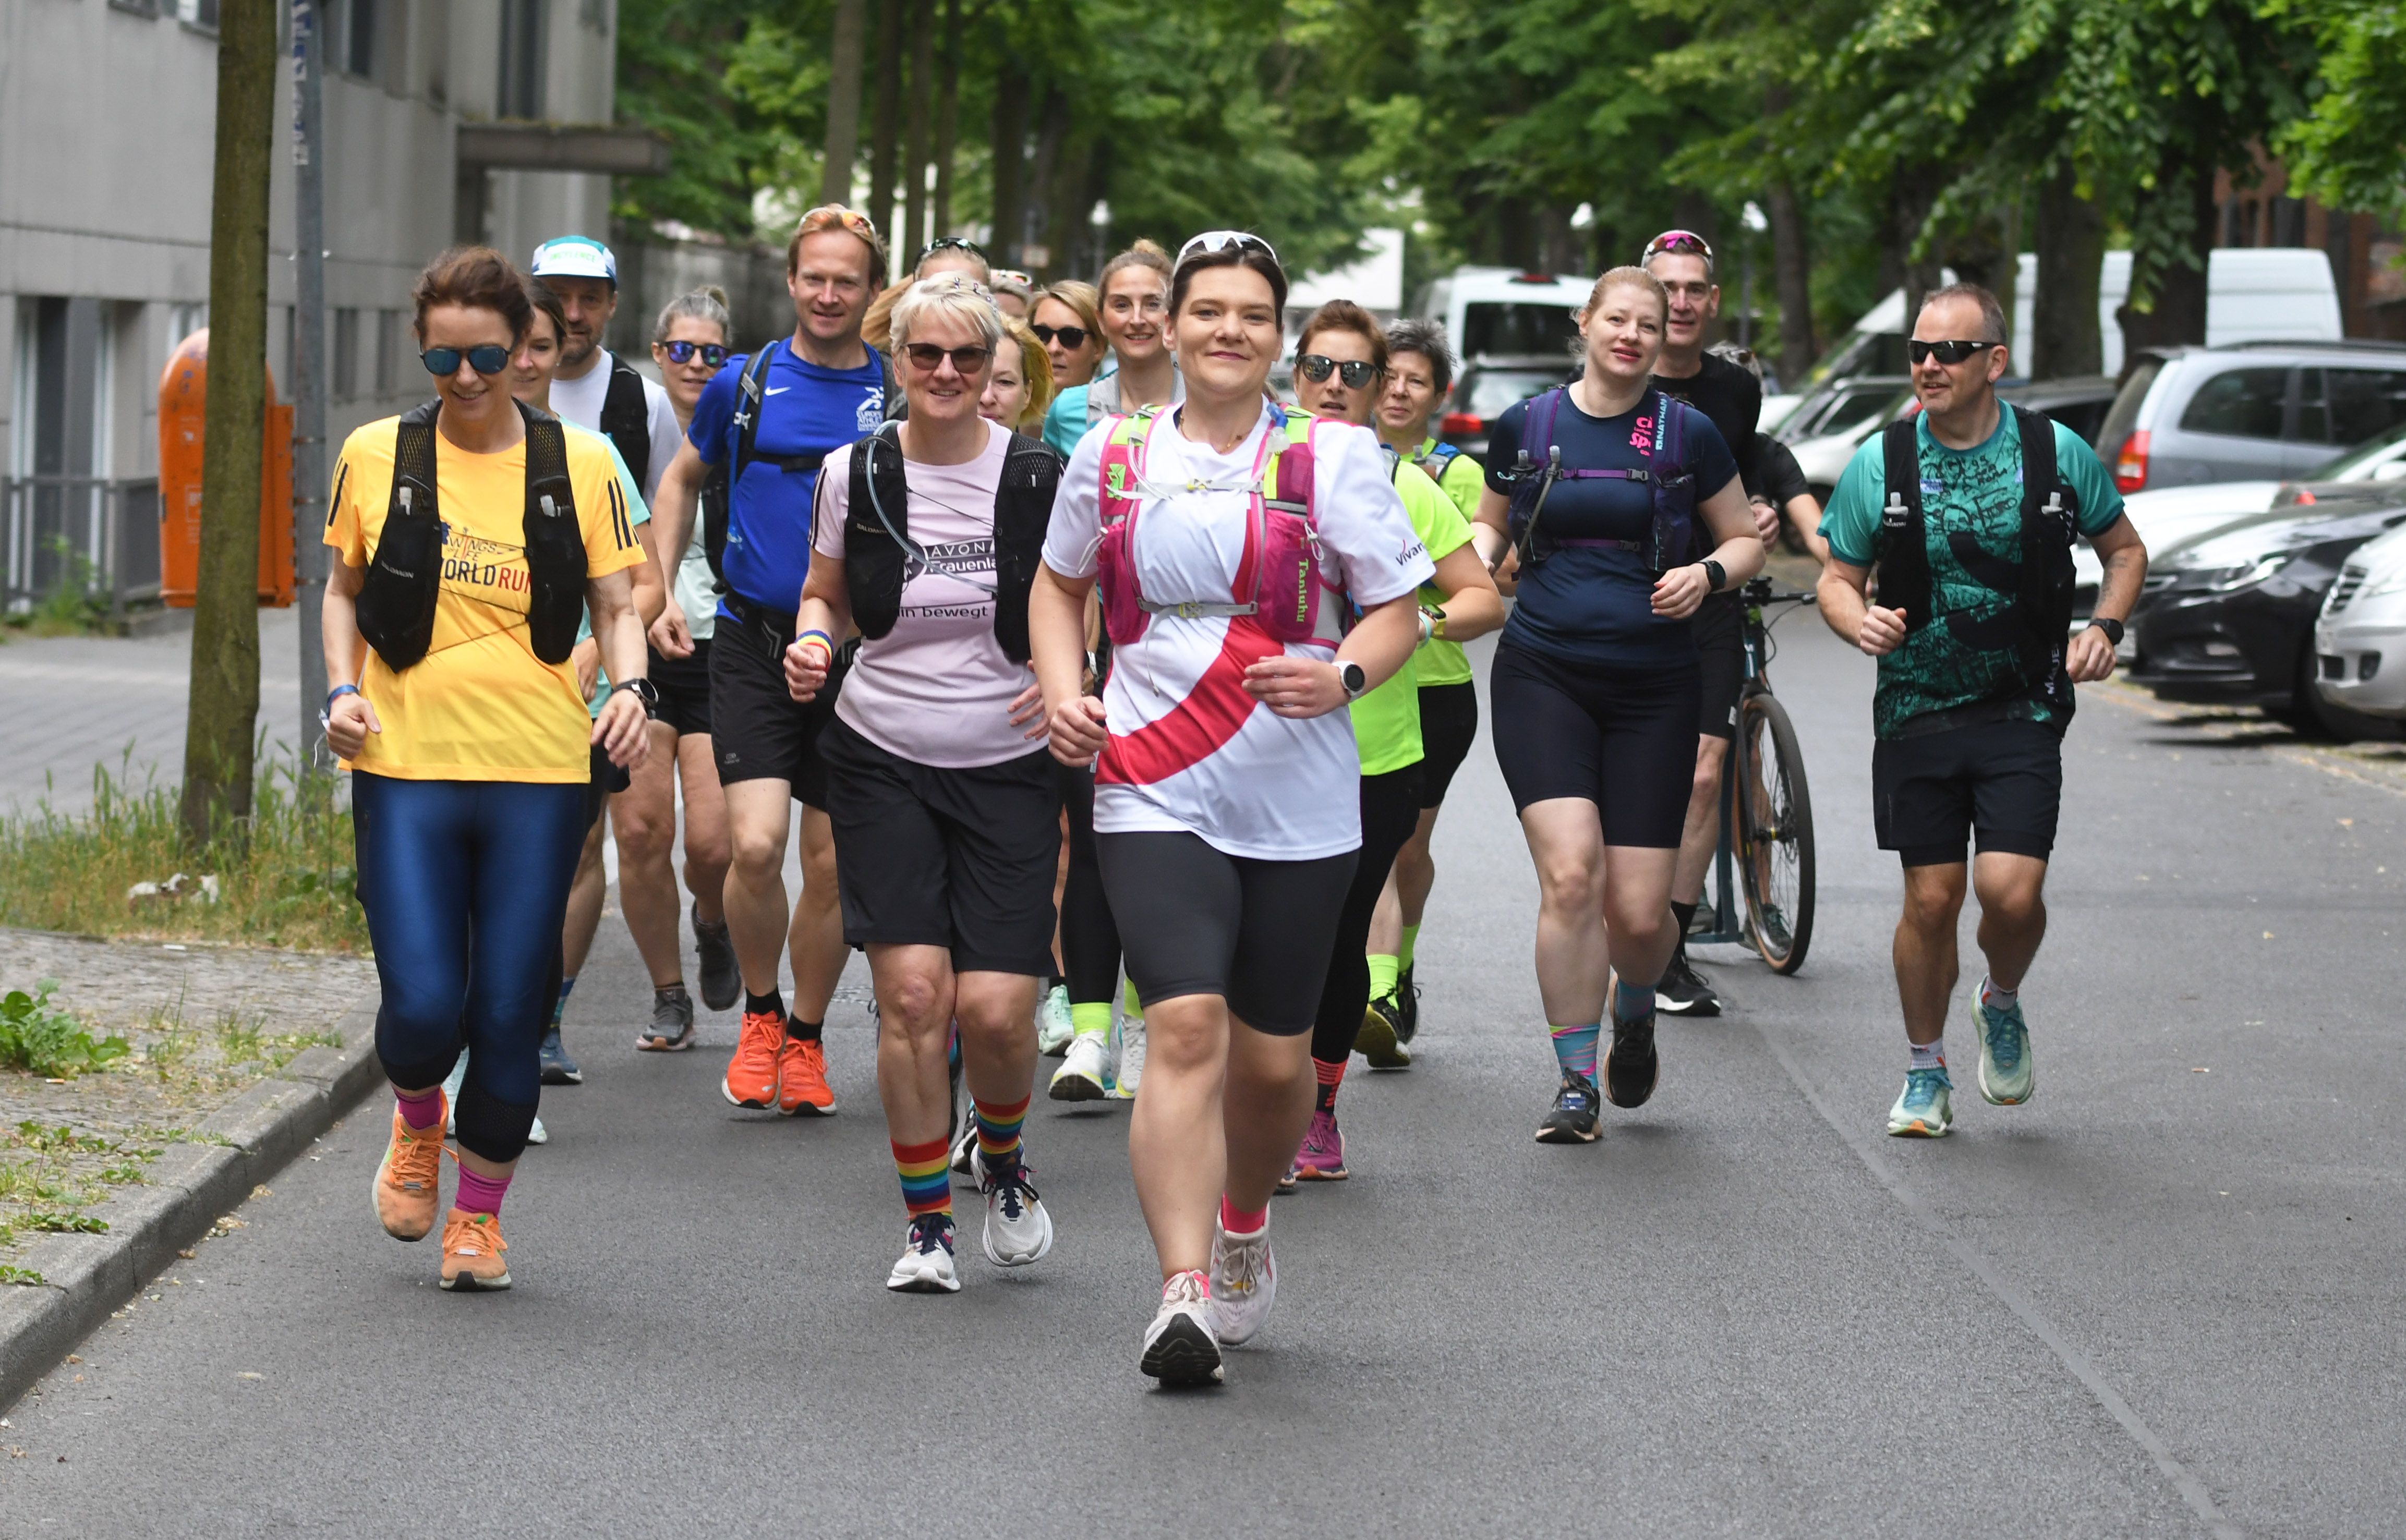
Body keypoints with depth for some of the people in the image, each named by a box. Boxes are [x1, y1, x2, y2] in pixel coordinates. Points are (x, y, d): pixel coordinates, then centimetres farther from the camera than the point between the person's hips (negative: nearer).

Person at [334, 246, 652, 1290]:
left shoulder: (579, 465, 3)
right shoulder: (376, 457, 4)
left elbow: (616, 607, 8)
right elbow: (345, 590, 16)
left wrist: (629, 687, -12)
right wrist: (344, 690, 0)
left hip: (539, 773, 0)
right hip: (406, 769, 0)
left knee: (508, 1015, 0)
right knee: (422, 1007, -11)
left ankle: (479, 1216, 21)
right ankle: (416, 1125, 24)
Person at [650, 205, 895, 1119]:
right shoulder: (745, 384, 3)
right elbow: (683, 479, 19)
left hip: (854, 654, 0)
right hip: (752, 641, 0)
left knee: (831, 861, 5)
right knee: (754, 845, -14)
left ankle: (805, 1038, 23)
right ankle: (759, 1014, 9)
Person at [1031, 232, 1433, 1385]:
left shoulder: (1331, 457, 1)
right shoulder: (1111, 455, 7)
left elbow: (1397, 610, 4)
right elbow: (1060, 582, 23)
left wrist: (1344, 677, -17)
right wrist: (1062, 690, 6)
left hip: (1299, 801, 0)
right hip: (1152, 793, 0)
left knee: (1272, 1057, 8)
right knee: (1185, 1028, -17)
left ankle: (1244, 1228, 38)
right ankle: (1184, 1291, -22)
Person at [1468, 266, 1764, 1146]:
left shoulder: (1686, 436, 3)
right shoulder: (1525, 428, 6)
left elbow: (1746, 541, 12)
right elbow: (1491, 522, 22)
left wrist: (1708, 573, -8)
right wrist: (1477, 564, 0)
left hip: (1653, 688, 0)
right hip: (1543, 676, 0)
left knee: (1639, 912, -3)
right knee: (1569, 875, -18)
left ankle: (1635, 1012, 34)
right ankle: (1576, 1084, -6)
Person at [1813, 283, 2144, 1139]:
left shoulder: (2057, 454, -1)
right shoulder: (1879, 465, -1)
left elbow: (2125, 551, 13)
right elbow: (1838, 579, 7)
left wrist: (2105, 629, -5)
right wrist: (1860, 623, -15)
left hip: (2022, 714, -1)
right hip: (1917, 710, 1)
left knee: (2012, 890, -14)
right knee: (1931, 900, 0)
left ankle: (2003, 1005, 19)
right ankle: (1926, 1076, 19)